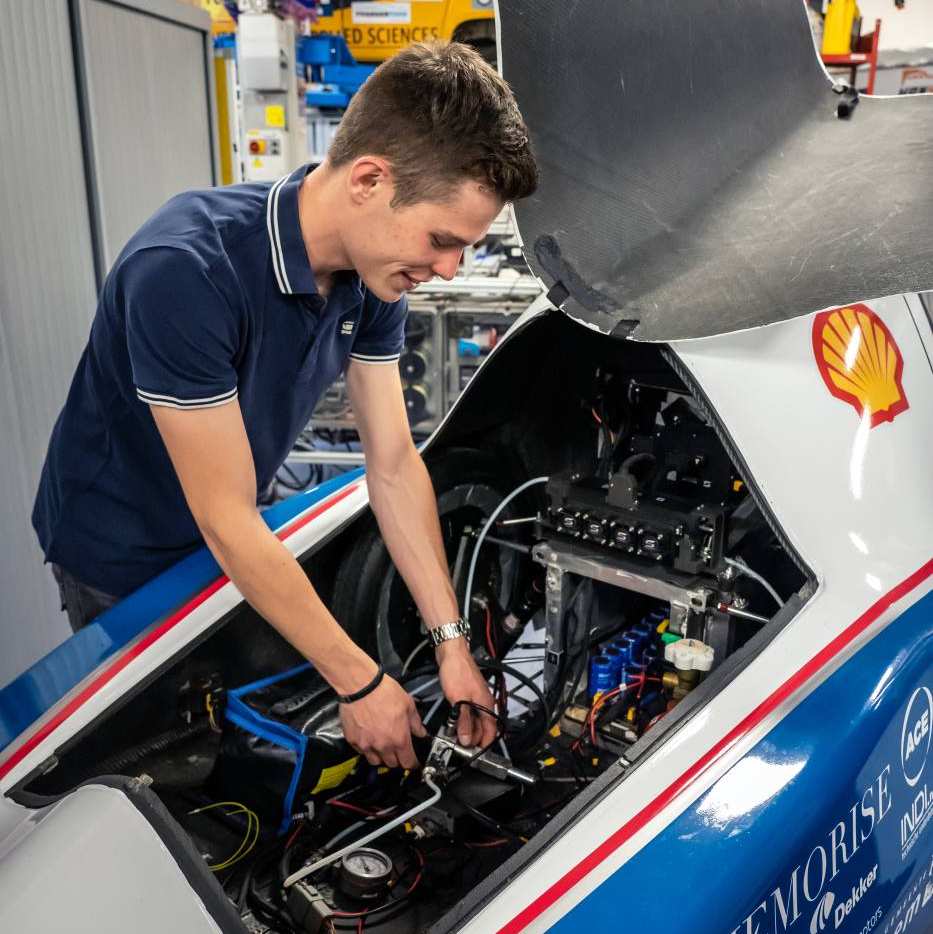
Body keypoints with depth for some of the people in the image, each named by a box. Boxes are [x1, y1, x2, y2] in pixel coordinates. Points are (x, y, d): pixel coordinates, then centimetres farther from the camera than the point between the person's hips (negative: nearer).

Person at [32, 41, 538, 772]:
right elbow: (227, 521, -31)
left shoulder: (373, 272, -15)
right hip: (123, 558, -6)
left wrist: (452, 640, -13)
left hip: (229, 544, 6)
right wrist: (361, 683, -25)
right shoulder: (187, 272, -36)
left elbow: (394, 464, -10)